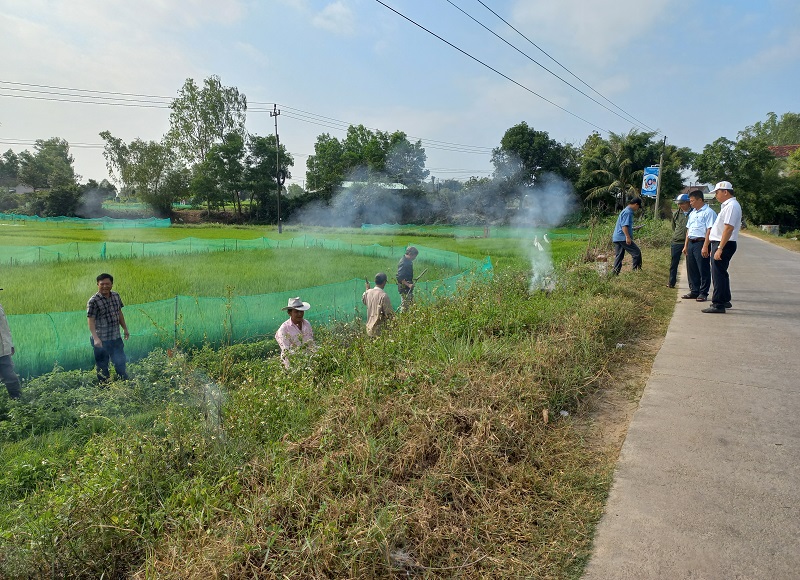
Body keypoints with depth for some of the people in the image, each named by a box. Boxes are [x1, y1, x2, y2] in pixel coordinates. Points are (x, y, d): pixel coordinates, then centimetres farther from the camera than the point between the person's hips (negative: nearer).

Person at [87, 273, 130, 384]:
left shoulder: (116, 296, 3)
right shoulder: (93, 301, -15)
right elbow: (91, 321, -17)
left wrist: (125, 329, 19)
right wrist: (96, 338, -26)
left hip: (116, 338, 6)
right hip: (102, 341, -6)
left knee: (121, 362, 18)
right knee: (102, 366, 8)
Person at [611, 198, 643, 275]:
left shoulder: (625, 211, 20)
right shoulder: (628, 212, -12)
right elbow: (624, 226, -22)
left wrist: (633, 228, 33)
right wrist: (628, 237, -27)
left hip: (617, 238, 10)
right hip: (623, 238, -10)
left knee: (618, 257, 10)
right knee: (637, 252, -4)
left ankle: (615, 274, 10)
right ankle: (636, 270, 0)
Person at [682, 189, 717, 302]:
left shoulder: (708, 212, -9)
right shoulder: (692, 213, 19)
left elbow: (709, 230, -16)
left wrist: (705, 247, -21)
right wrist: (686, 245, 19)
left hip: (701, 243, -9)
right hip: (691, 243, 9)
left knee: (703, 270, -2)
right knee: (691, 269, 11)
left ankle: (703, 293, 5)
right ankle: (694, 291, 20)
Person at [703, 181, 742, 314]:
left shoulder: (732, 206, -16)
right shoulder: (727, 205, 17)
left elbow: (728, 228, -23)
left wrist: (720, 248, -26)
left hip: (724, 244, -11)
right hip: (720, 244, 11)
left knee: (718, 274, -8)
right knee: (721, 273, 19)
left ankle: (718, 304, -6)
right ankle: (725, 300, 31)